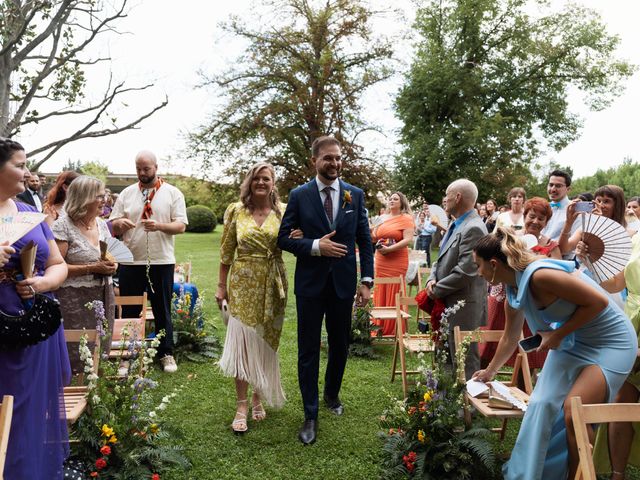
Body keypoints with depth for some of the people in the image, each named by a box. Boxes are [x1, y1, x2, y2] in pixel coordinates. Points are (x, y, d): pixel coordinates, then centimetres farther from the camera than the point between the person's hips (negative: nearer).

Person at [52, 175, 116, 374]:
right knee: (77, 357, -3)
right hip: (75, 299, -6)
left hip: (104, 297, 6)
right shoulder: (63, 226, -11)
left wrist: (111, 266, -1)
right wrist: (92, 268, -19)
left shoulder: (102, 224, 10)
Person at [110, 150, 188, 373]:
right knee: (129, 310, 10)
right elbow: (112, 227, 8)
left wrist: (159, 226, -23)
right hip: (130, 262, 2)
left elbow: (181, 226, -5)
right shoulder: (127, 194, 9)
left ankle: (166, 353, 21)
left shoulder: (173, 193, 1)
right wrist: (120, 223, -15)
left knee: (162, 310, 9)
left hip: (161, 262, -2)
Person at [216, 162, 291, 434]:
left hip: (272, 285, 1)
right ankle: (242, 405, 8)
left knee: (265, 343, 10)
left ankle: (258, 397, 28)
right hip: (243, 283, -1)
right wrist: (221, 286, 2)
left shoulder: (283, 212, 2)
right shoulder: (236, 211, 2)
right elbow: (226, 251, 5)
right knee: (242, 343, -2)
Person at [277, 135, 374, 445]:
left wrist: (367, 281, -3)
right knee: (308, 350, 4)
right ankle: (310, 416, 17)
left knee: (340, 346, 16)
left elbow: (365, 240, 3)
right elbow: (283, 238, -3)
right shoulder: (299, 195, -3)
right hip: (310, 283, -2)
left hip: (343, 283, 2)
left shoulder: (355, 195, 2)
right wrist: (315, 246, -17)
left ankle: (332, 394, 41)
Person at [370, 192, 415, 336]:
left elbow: (408, 239, -14)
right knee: (380, 296, 8)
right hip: (381, 263, 6)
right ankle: (380, 328, 18)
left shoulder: (406, 218, -3)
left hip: (397, 263, -6)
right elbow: (374, 238, 19)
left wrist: (389, 249, -22)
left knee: (394, 297, 0)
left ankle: (393, 331, 10)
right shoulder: (383, 219, 15)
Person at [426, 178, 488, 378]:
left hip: (464, 306, -10)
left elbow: (465, 272, -22)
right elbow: (442, 259, 19)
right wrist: (432, 279, 0)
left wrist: (437, 290, -12)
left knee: (465, 361, -1)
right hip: (449, 303, 10)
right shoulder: (456, 225, 14)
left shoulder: (473, 229, -18)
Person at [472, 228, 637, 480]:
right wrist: (489, 372, 26)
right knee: (543, 403, 3)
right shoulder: (514, 292, -2)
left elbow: (598, 301, -26)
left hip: (610, 341, -8)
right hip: (572, 342, 8)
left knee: (573, 410, -14)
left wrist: (558, 334, -20)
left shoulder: (540, 275, -30)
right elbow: (510, 338, 14)